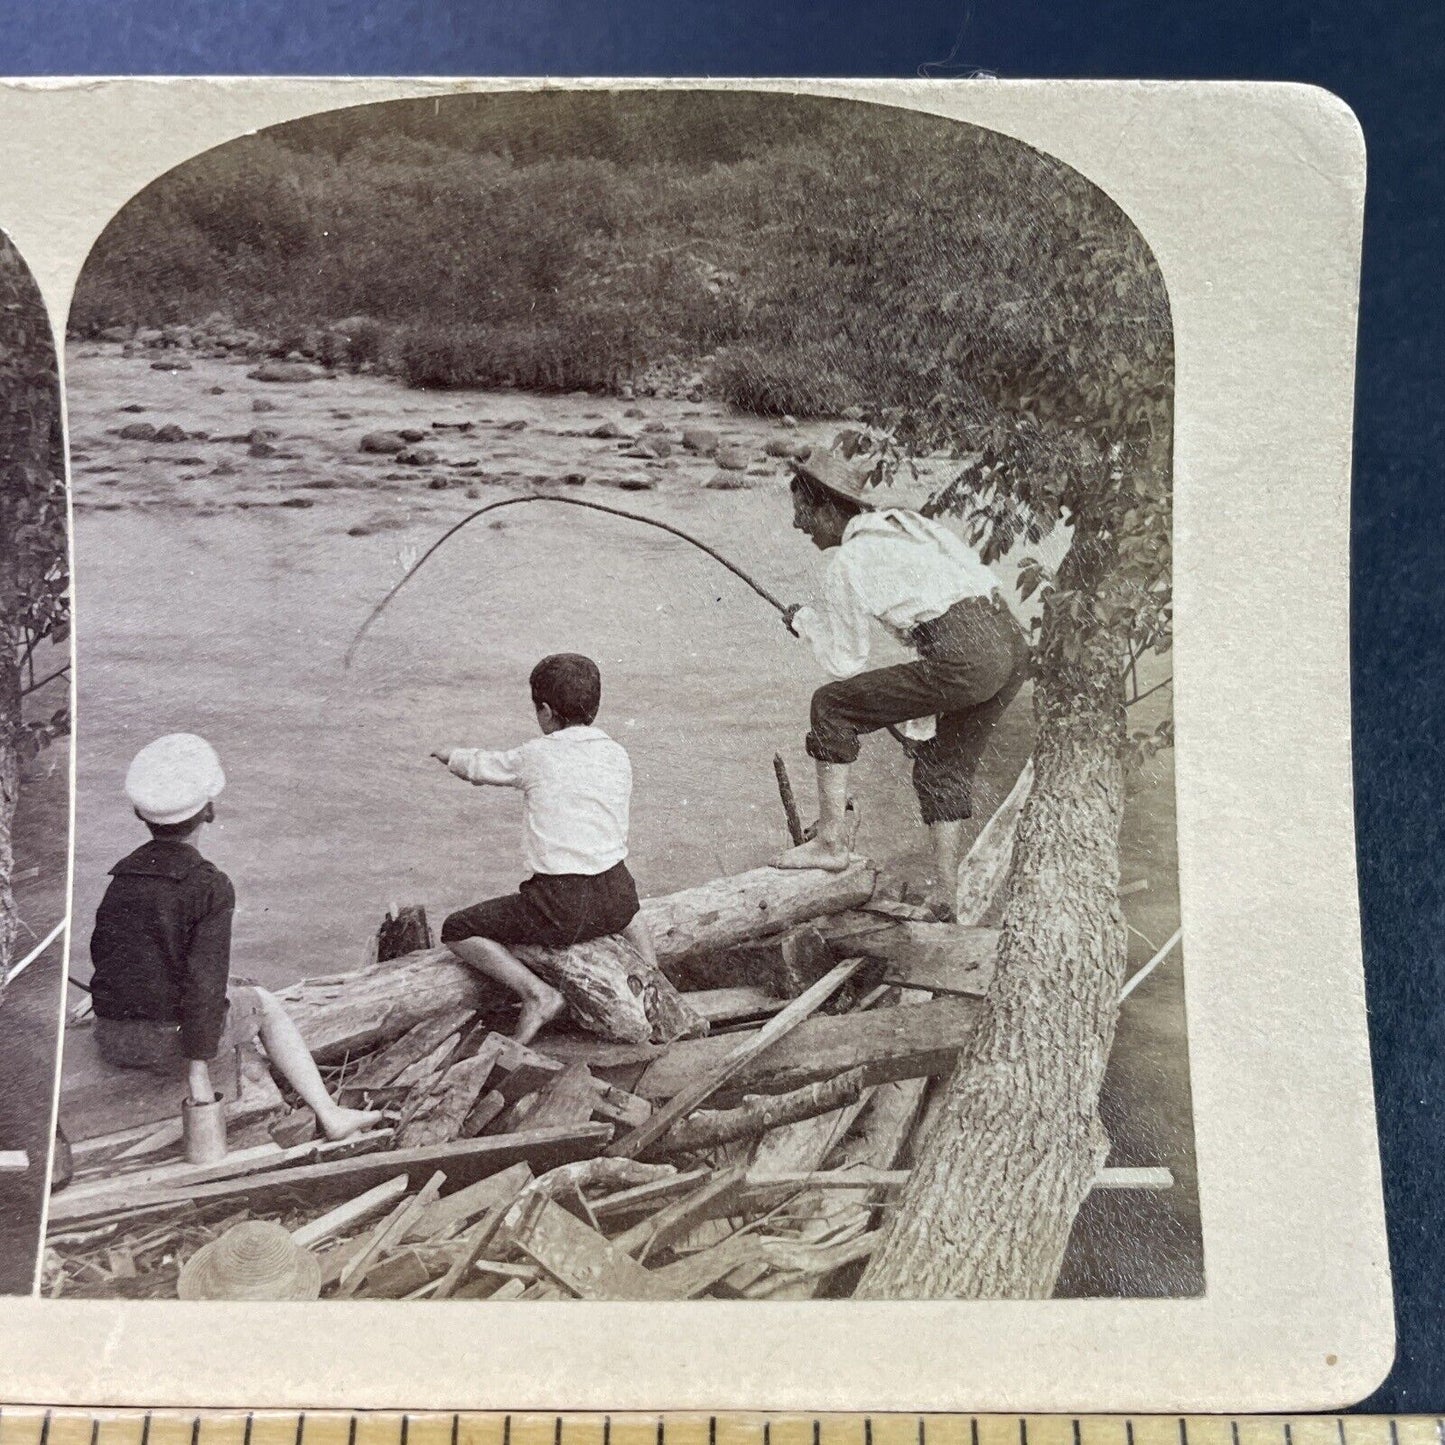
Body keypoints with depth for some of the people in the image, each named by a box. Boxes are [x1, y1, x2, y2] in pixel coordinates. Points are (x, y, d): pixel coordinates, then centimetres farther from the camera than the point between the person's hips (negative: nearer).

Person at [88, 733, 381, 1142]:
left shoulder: (122, 877, 5)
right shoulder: (211, 886, -15)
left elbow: (101, 950, 15)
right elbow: (206, 982, -20)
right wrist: (198, 1069, -15)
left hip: (111, 1041, 6)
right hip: (169, 1040, -6)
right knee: (264, 1004, 19)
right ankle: (329, 1114, 18)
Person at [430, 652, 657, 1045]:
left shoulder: (537, 755, -2)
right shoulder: (617, 755, 8)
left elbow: (485, 766, 17)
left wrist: (453, 756, 40)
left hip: (559, 906, -5)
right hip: (614, 900, 5)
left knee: (456, 931, 7)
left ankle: (536, 994, -7)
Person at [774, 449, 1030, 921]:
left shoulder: (847, 562, 1)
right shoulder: (907, 523, 25)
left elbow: (845, 664, 6)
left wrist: (805, 622, 25)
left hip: (965, 659, -9)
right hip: (1013, 643, 9)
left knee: (831, 705, 4)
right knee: (945, 765, 24)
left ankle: (830, 841, 10)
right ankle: (944, 891, 28)